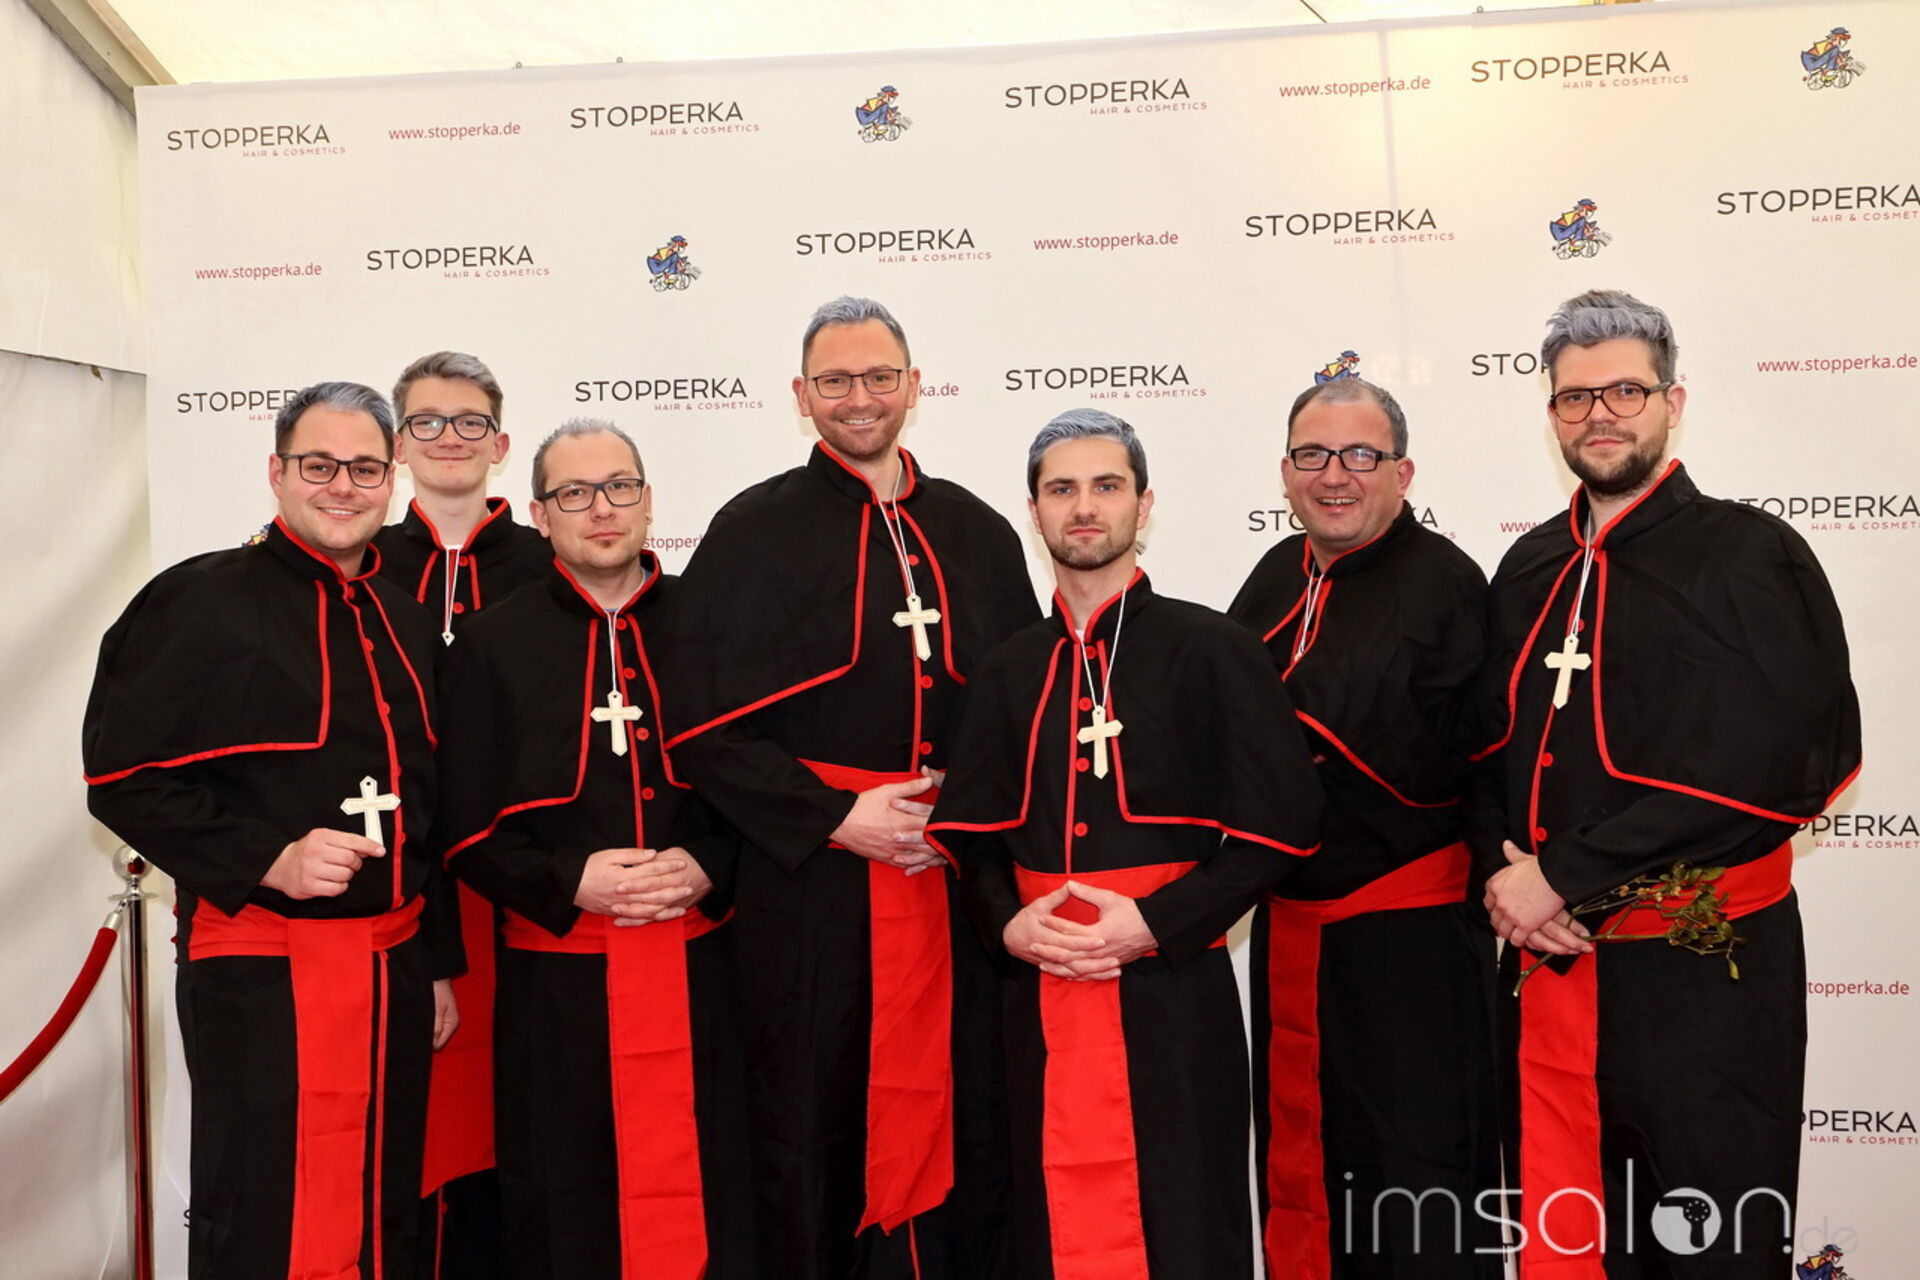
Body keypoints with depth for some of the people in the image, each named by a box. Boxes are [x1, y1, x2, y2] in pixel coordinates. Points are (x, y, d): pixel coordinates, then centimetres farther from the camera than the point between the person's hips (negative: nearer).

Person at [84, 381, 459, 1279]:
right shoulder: (203, 600, -6)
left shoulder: (402, 622, 13)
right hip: (261, 968, -6)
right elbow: (124, 775, -10)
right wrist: (268, 858, -21)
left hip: (393, 962, 6)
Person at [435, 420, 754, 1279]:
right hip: (556, 977, 0)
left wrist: (706, 868, -10)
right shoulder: (493, 644, 3)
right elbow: (468, 831, 2)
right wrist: (569, 883, -13)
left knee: (707, 1201, 7)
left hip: (696, 967, 1)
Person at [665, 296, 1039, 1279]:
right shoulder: (754, 533, 1)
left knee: (962, 1121, 9)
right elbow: (702, 730, -4)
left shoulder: (975, 532, 11)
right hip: (810, 893, -3)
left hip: (960, 884, 3)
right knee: (815, 1135, 7)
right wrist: (838, 819, -12)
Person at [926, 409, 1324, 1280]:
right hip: (1040, 1002, 4)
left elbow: (1281, 824, -6)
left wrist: (1154, 924, -13)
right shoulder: (1010, 671, 12)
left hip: (1173, 996, -4)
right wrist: (1008, 924, -4)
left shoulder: (1214, 651, -2)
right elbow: (970, 833, 15)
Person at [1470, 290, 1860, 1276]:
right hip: (1549, 961, 5)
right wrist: (1503, 874, -6)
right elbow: (1490, 748, 13)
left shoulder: (1751, 556, -7)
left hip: (1703, 972, -5)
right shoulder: (1530, 570, 11)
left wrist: (1564, 878, -16)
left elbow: (1761, 765, -17)